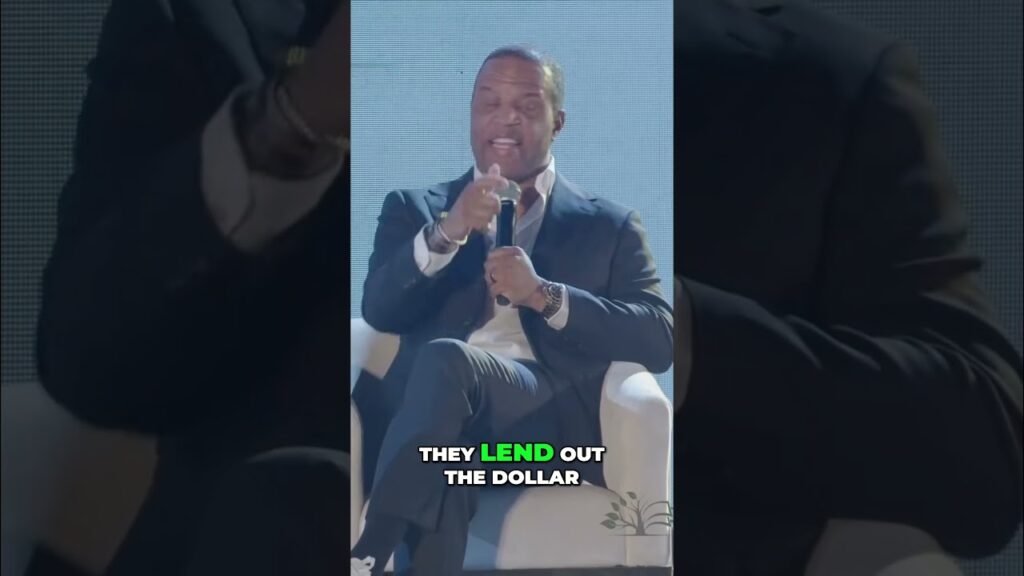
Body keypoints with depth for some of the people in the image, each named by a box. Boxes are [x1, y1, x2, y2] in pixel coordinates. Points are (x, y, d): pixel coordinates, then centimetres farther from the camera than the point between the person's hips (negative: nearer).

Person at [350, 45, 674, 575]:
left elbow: (659, 341, 4)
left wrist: (546, 296, -11)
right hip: (435, 413, 1)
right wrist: (447, 232, -13)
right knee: (444, 468, -38)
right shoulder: (415, 210, 23)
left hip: (549, 419, -1)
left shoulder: (608, 227, 19)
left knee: (445, 360, -35)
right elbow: (379, 310, 5)